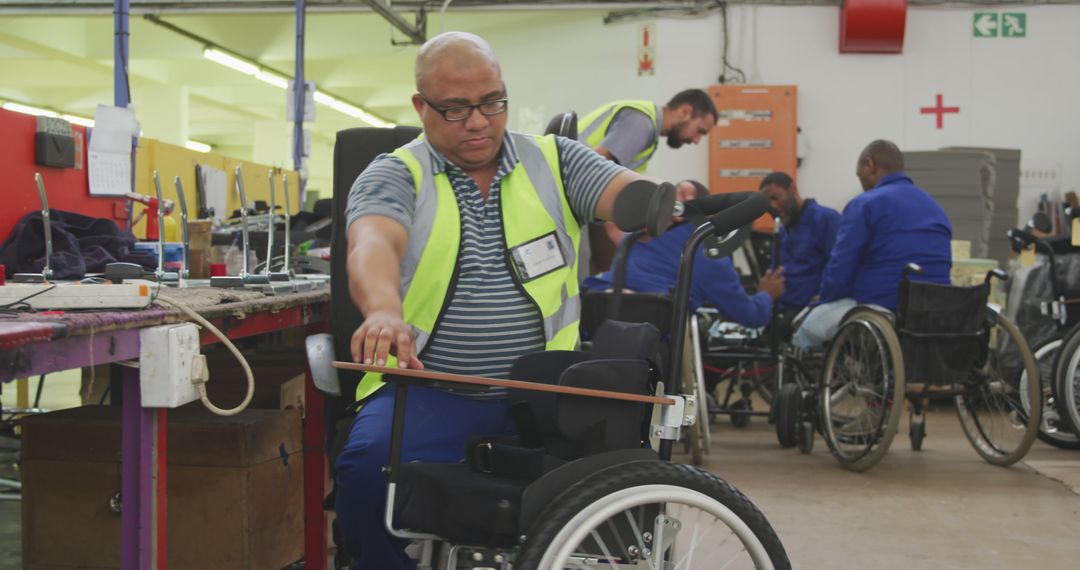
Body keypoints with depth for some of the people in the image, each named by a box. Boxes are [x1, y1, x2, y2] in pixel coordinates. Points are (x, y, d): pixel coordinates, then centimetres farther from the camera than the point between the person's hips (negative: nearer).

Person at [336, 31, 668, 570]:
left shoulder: (554, 160, 12)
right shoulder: (394, 176, 4)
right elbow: (373, 243, -17)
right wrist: (385, 312, -40)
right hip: (428, 391, -1)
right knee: (367, 466, -29)